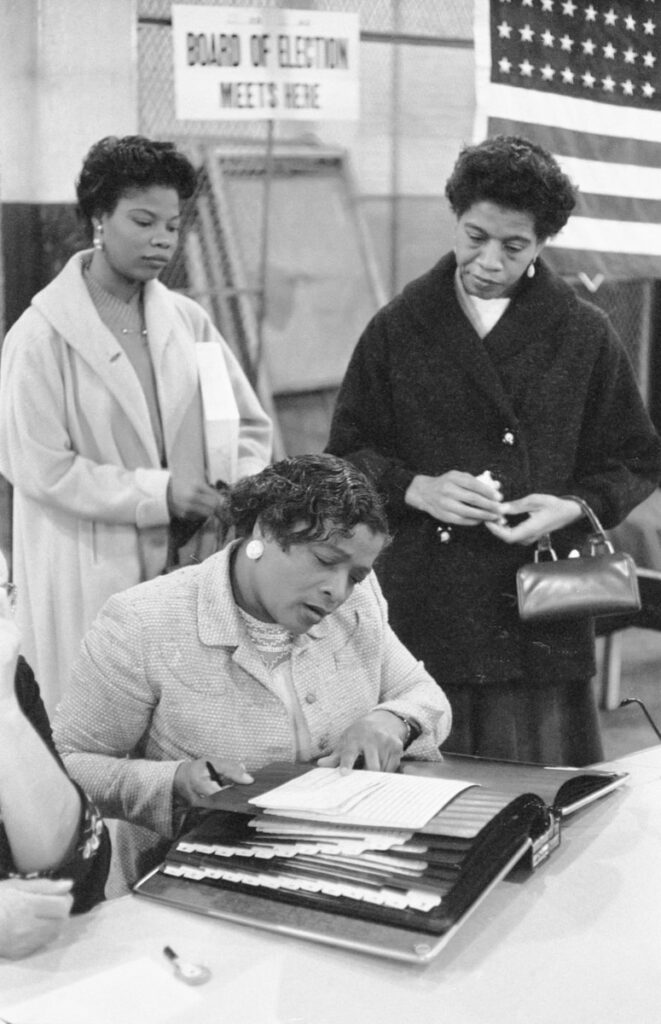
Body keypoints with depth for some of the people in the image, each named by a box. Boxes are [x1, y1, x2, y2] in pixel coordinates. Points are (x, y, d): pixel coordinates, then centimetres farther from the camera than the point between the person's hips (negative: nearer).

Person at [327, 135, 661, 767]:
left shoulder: (584, 334, 5)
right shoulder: (397, 329, 6)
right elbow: (347, 453, 9)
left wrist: (574, 506, -8)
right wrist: (415, 488, -9)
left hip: (538, 618, 0)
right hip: (420, 616, 0)